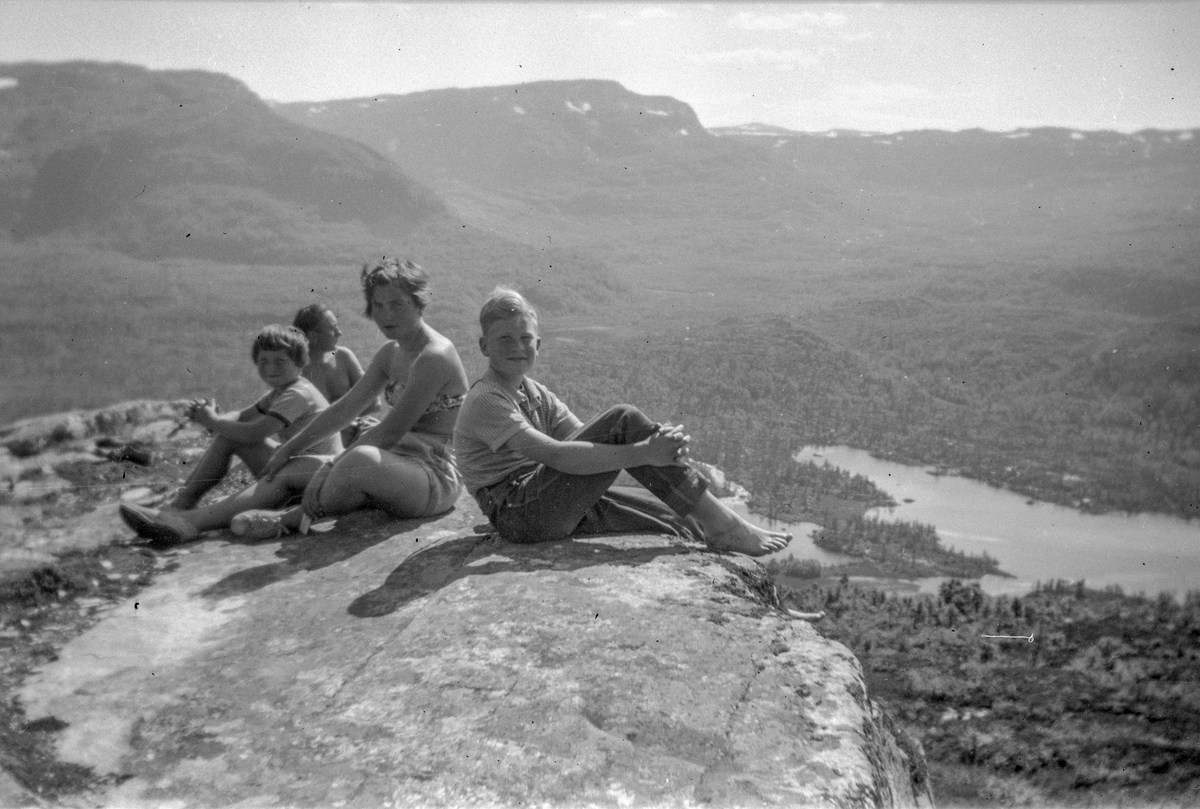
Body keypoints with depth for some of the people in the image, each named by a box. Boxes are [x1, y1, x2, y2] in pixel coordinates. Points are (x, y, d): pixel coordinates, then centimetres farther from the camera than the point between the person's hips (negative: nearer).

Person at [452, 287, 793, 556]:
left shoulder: (534, 393, 16)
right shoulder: (484, 400, -13)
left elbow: (585, 438, 4)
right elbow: (557, 455, -25)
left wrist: (653, 439, -13)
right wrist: (642, 452, -29)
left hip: (559, 507, 8)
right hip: (519, 516, -8)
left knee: (683, 520, 0)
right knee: (623, 420, -20)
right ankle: (722, 526, -17)